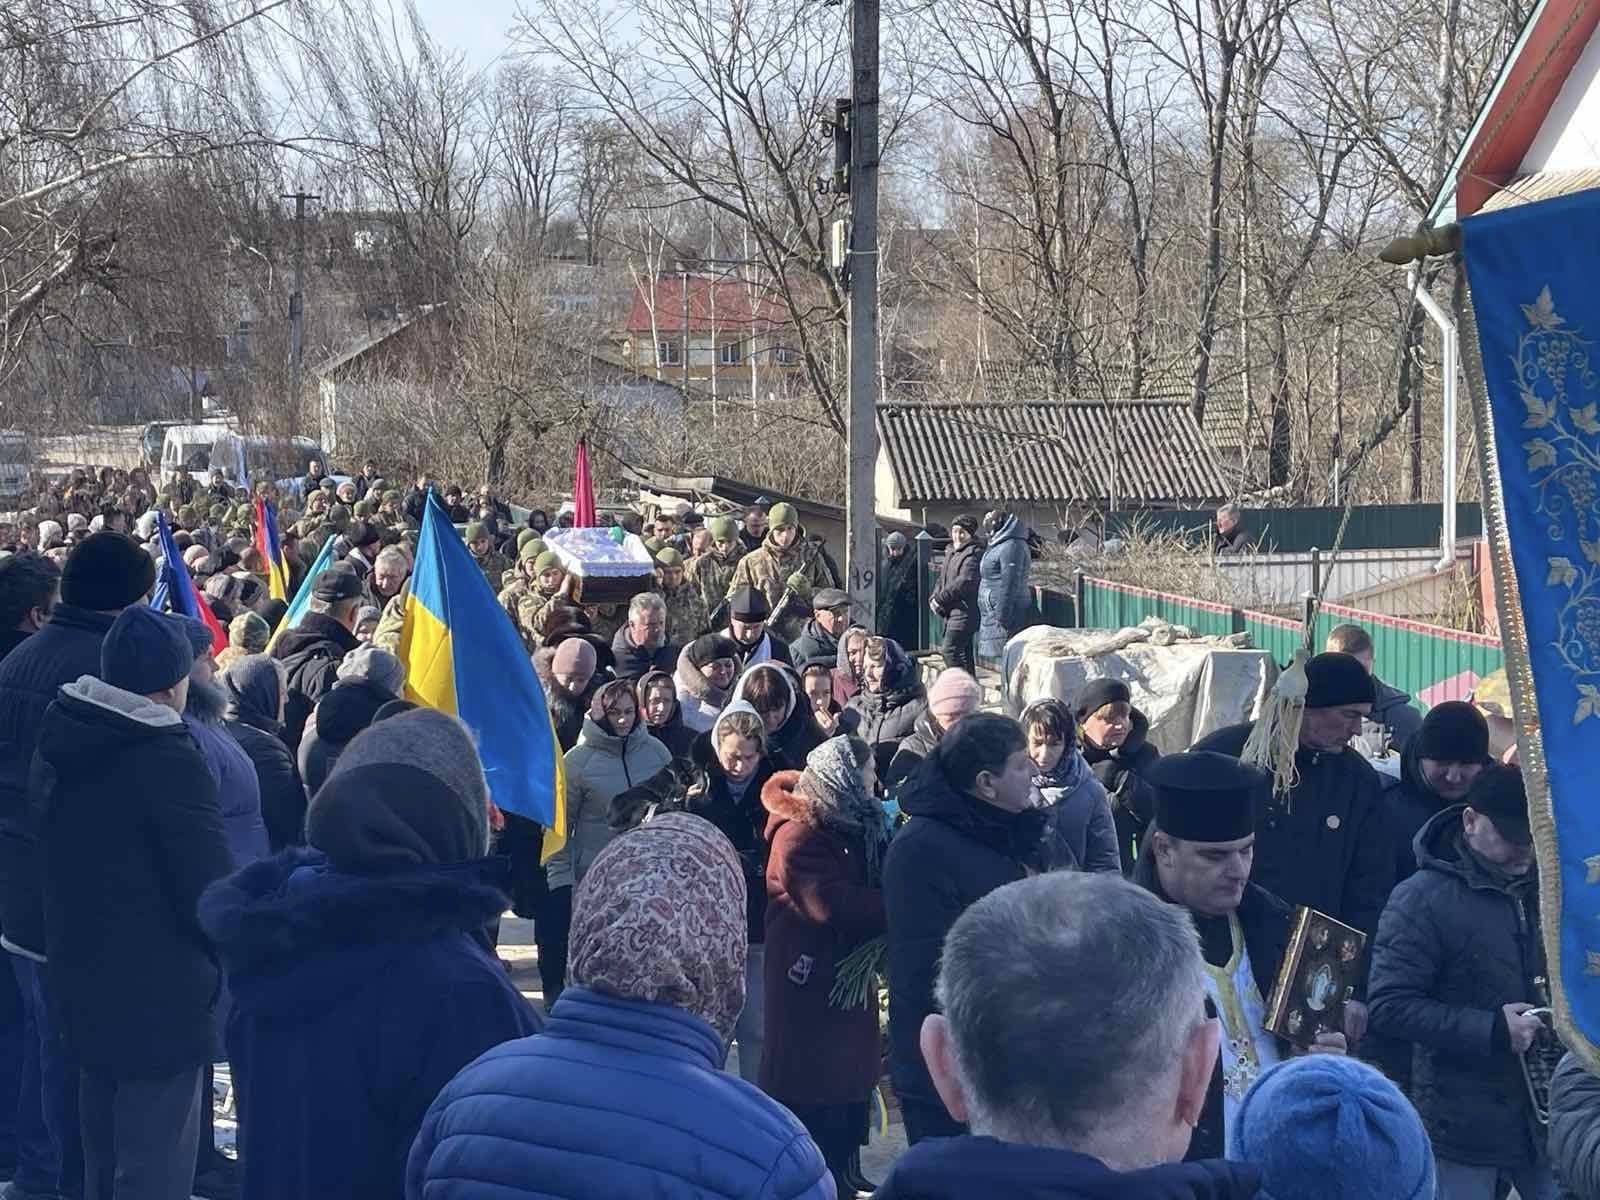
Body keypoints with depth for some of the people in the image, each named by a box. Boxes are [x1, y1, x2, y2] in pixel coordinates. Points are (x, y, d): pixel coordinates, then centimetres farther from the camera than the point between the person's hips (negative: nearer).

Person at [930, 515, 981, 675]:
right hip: (952, 612, 10)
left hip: (964, 612, -10)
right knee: (964, 653, 14)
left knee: (950, 650, -16)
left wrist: (940, 599, -17)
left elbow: (965, 582, -24)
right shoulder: (951, 552, 18)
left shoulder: (973, 554, -13)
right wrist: (934, 598, 4)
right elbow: (943, 580, 24)